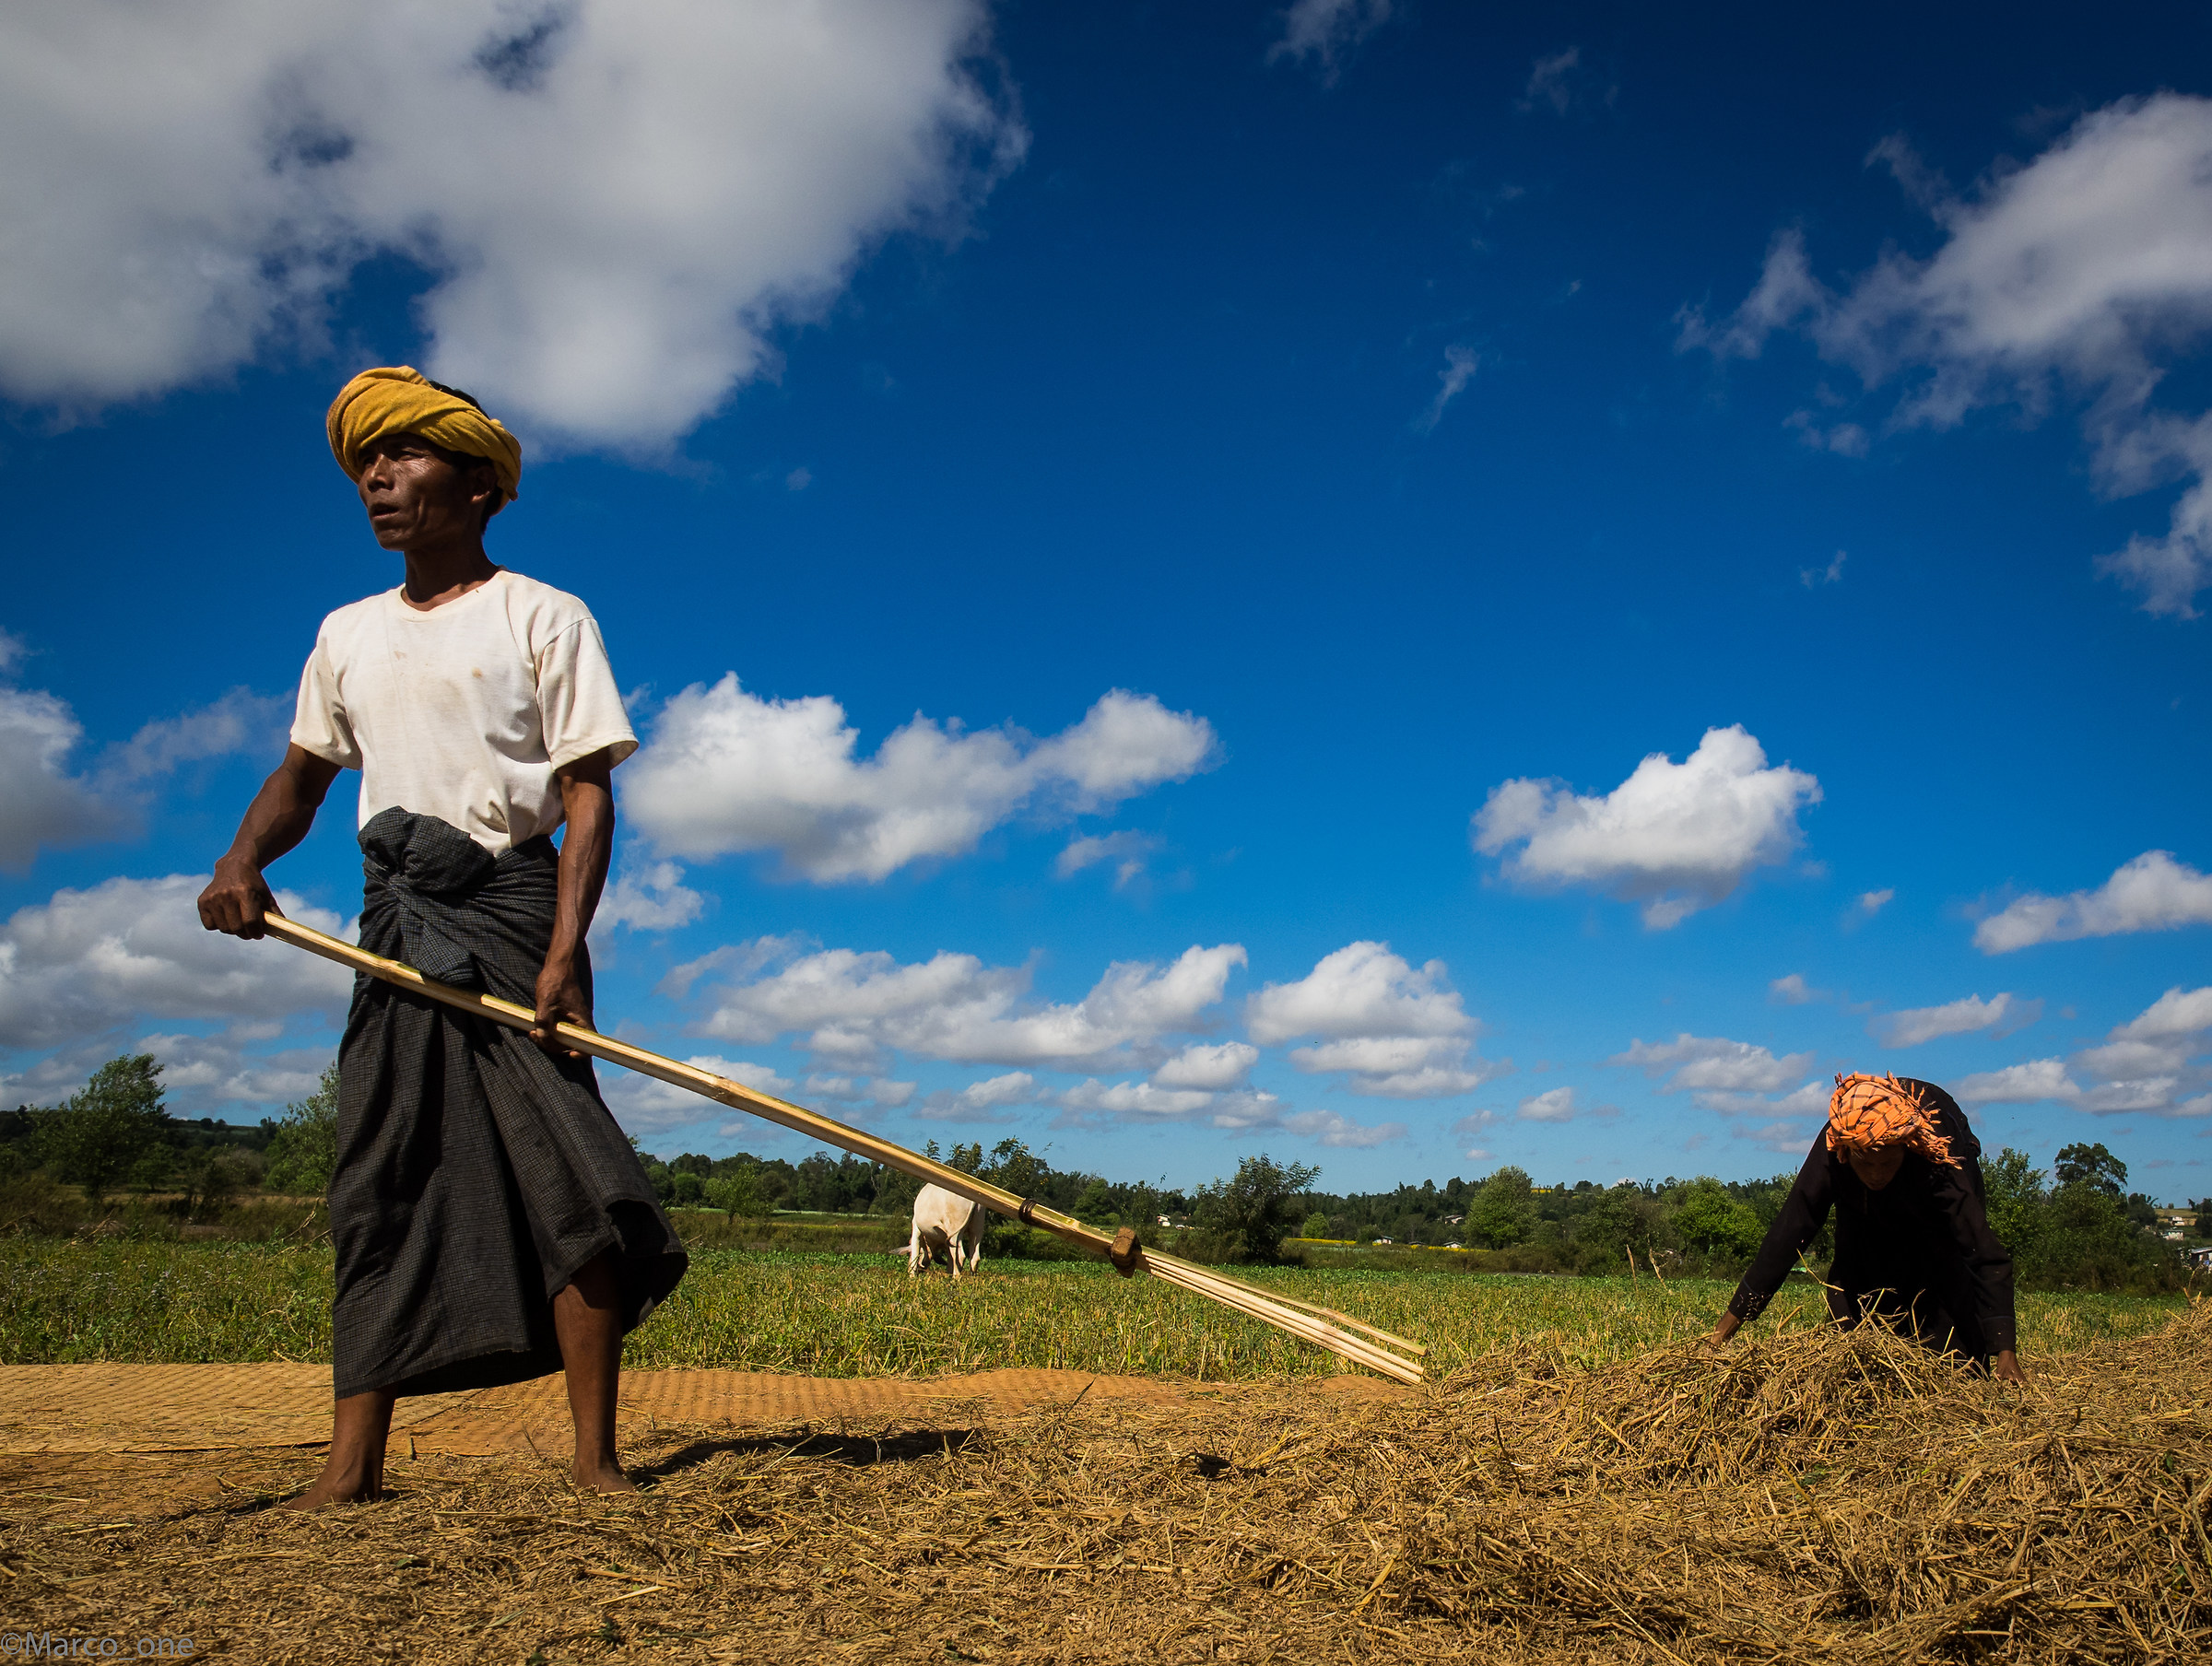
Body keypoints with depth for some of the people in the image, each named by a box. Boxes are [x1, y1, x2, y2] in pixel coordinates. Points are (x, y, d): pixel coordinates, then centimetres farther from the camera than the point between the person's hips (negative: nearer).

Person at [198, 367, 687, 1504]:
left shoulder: (542, 618, 1)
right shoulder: (347, 634, 17)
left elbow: (586, 794, -6)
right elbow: (301, 773, 22)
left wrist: (563, 952, -18)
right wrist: (243, 860, -2)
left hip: (511, 906, -5)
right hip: (395, 923, 5)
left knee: (563, 1166, -11)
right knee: (377, 1182, 3)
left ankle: (595, 1457, -5)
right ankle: (353, 1463, 9)